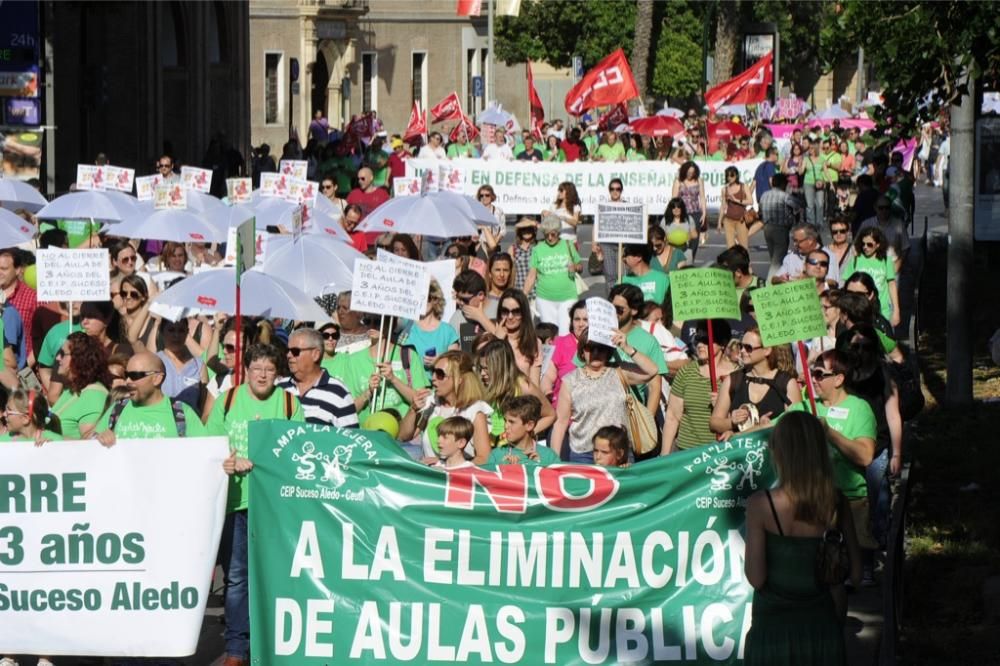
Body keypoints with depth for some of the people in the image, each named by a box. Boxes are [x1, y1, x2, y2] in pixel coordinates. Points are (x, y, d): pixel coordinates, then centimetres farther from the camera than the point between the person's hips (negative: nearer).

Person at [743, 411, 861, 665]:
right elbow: (855, 574, -1)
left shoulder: (761, 504, -16)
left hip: (774, 625, -3)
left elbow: (755, 577, -14)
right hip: (822, 623, 3)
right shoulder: (836, 503, -5)